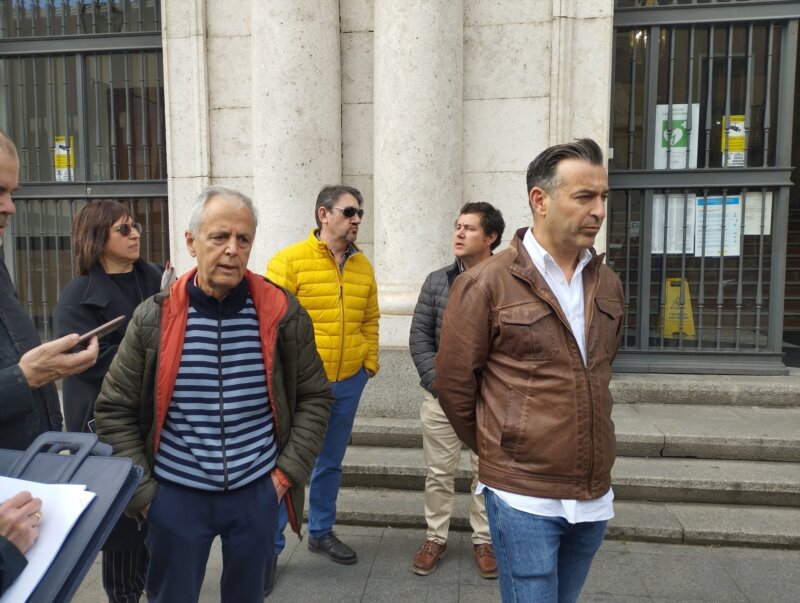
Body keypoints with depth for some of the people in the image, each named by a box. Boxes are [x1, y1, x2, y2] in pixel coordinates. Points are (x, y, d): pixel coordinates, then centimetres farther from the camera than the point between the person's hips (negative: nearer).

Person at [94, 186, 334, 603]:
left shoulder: (281, 313, -9)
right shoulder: (154, 318, -8)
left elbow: (314, 397, 0)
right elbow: (115, 411, 0)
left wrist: (289, 471, -4)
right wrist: (142, 491, -4)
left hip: (257, 492, 1)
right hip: (175, 495, 0)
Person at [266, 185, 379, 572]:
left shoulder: (362, 265, 7)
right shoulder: (289, 260, -10)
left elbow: (371, 319, 15)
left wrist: (370, 362, 8)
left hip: (348, 383, 5)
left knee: (331, 462, 19)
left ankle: (321, 532, 38)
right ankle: (270, 545, 21)